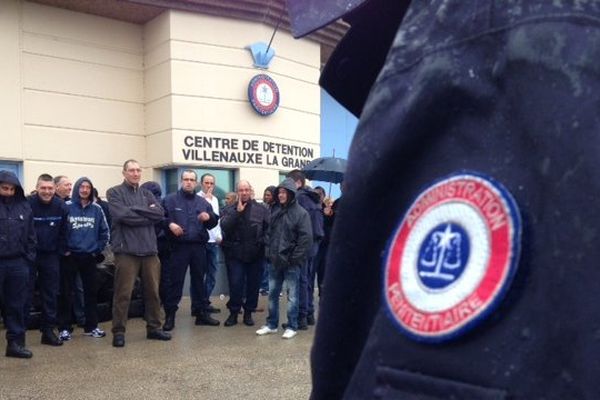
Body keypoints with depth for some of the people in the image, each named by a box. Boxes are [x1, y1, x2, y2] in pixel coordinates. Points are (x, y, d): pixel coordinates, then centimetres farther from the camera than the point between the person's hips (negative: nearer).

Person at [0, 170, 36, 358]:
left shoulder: (24, 206, 6)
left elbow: (31, 235, 10)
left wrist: (30, 257, 3)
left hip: (18, 263, 3)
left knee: (16, 305, 10)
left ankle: (15, 343, 18)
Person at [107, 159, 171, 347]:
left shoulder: (147, 193, 14)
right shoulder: (115, 192, 0)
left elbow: (160, 213, -2)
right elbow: (122, 215, -17)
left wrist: (135, 209, -9)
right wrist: (147, 214, -7)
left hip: (149, 249, 5)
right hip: (126, 249, -5)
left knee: (152, 291, 11)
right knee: (123, 293, -1)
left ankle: (154, 328, 23)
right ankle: (118, 332, 10)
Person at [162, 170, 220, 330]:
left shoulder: (203, 202, 13)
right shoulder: (170, 199, 2)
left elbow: (213, 223, 14)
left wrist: (209, 217, -7)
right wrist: (169, 224, -20)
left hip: (199, 247, 4)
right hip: (179, 247, -4)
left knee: (199, 281, 11)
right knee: (176, 282, -1)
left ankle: (202, 313, 20)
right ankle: (170, 315, 7)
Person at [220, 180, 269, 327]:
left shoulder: (261, 209, 4)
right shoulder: (229, 209, 4)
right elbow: (224, 226, -12)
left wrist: (263, 242, -10)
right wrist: (237, 211, -17)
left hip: (256, 254, 1)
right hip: (235, 253, -1)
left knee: (253, 284, 8)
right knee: (235, 284, -1)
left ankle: (248, 312, 22)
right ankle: (233, 312, 14)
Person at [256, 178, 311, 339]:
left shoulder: (301, 213, -8)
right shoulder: (276, 212, 11)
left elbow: (306, 238, -13)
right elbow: (269, 233, 17)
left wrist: (296, 259, -15)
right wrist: (268, 252, 6)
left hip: (291, 262, -6)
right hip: (275, 261, 6)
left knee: (292, 295, 3)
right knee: (272, 294, 12)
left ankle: (292, 327, 13)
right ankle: (271, 324, 23)